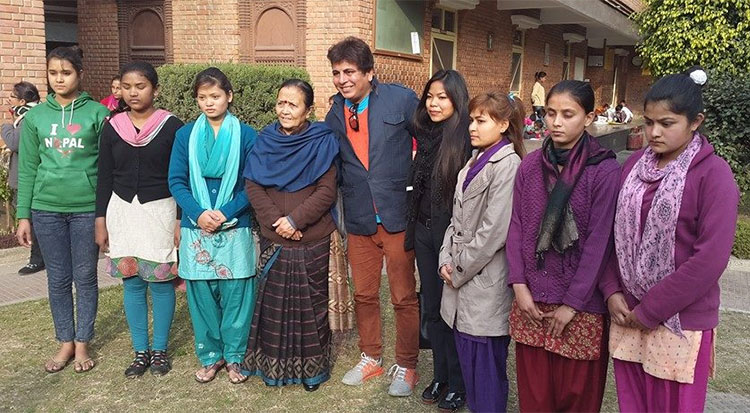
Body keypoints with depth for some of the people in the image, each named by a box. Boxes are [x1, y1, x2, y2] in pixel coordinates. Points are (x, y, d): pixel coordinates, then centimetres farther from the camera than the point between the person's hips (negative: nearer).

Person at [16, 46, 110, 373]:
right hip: (47, 209, 2)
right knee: (58, 279, 10)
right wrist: (23, 215, 4)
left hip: (88, 208, -2)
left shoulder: (97, 113, -2)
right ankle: (65, 343, 25)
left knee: (85, 277, 7)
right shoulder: (35, 116, 6)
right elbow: (27, 169, 7)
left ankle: (82, 344, 21)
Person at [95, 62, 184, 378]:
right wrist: (101, 220, 5)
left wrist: (181, 219, -6)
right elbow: (104, 177, 7)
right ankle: (140, 351, 21)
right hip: (122, 210, 3)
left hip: (160, 210, -3)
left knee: (160, 281, 3)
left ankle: (159, 349, 19)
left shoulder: (171, 126, -5)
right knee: (131, 282, 8)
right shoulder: (112, 128, 4)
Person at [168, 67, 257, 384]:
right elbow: (176, 181, 3)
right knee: (201, 294, 7)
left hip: (234, 228, -1)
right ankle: (210, 356, 24)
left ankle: (234, 356, 18)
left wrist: (225, 213, -13)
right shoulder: (186, 135, 5)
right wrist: (198, 213, -12)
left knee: (235, 293, 1)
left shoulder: (246, 135, -1)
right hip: (195, 229, 2)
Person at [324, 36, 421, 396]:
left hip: (397, 215, -4)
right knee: (363, 295, 16)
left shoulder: (401, 99, -9)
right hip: (358, 219, 4)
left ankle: (406, 366, 26)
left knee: (404, 297, 7)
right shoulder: (336, 112, 6)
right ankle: (370, 358, 36)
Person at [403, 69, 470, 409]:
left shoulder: (467, 139, -14)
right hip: (424, 229, 7)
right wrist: (414, 227, 13)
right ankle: (440, 376, 32)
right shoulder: (425, 134, 7)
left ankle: (459, 383, 23)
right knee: (432, 308, 15)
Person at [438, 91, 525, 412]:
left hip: (486, 282, -8)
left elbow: (494, 231, -18)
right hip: (462, 278, 8)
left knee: (486, 369, 3)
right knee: (467, 359, 17)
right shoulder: (475, 162, 13)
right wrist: (447, 260, 1)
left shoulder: (508, 165, -14)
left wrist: (459, 269, -10)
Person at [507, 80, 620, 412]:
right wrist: (519, 286, -4)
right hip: (530, 300, 3)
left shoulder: (605, 170, -9)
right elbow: (516, 227, 4)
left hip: (580, 305, -3)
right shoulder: (530, 165, 3)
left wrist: (572, 303, -11)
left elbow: (599, 241, -11)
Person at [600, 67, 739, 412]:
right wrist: (611, 292, -3)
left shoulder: (713, 173, -10)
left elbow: (710, 258, -16)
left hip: (681, 320, -4)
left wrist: (651, 310, -14)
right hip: (627, 314, 5)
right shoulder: (635, 164, 6)